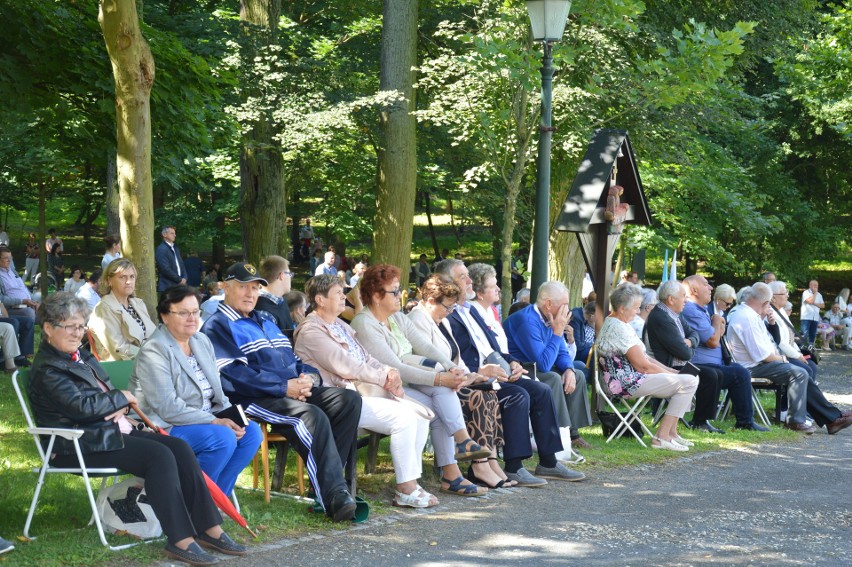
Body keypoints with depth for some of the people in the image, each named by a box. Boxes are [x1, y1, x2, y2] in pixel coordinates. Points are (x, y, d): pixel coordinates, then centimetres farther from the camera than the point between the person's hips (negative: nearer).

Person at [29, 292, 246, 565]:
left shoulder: (82, 357, 20)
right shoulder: (47, 369, -9)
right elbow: (82, 406, -20)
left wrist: (121, 409, -3)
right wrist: (123, 398, -6)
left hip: (112, 429, 9)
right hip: (81, 444, -9)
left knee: (180, 447, -10)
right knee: (160, 455, -27)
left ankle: (208, 527, -10)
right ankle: (180, 540, -26)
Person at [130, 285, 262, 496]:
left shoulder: (202, 341, 12)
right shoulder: (154, 351, -14)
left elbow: (216, 391, 15)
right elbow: (167, 408, -22)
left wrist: (231, 416, -7)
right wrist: (215, 422, -24)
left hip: (206, 419, 9)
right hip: (164, 428, -9)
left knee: (251, 431, -11)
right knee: (223, 437, -28)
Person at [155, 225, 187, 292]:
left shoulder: (175, 249, 17)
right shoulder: (161, 249, -10)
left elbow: (181, 265, 21)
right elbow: (166, 269, -16)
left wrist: (184, 278, 2)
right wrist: (180, 280, -10)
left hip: (179, 285, 8)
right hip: (167, 286, -8)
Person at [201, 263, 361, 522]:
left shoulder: (265, 322, 27)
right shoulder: (217, 327, -1)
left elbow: (292, 359, 27)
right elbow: (234, 374, -14)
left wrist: (303, 378, 1)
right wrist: (283, 387, -16)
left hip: (291, 392, 9)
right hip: (253, 400, -9)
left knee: (349, 399, -8)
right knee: (313, 416, -32)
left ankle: (326, 479, -16)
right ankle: (335, 498, -32)